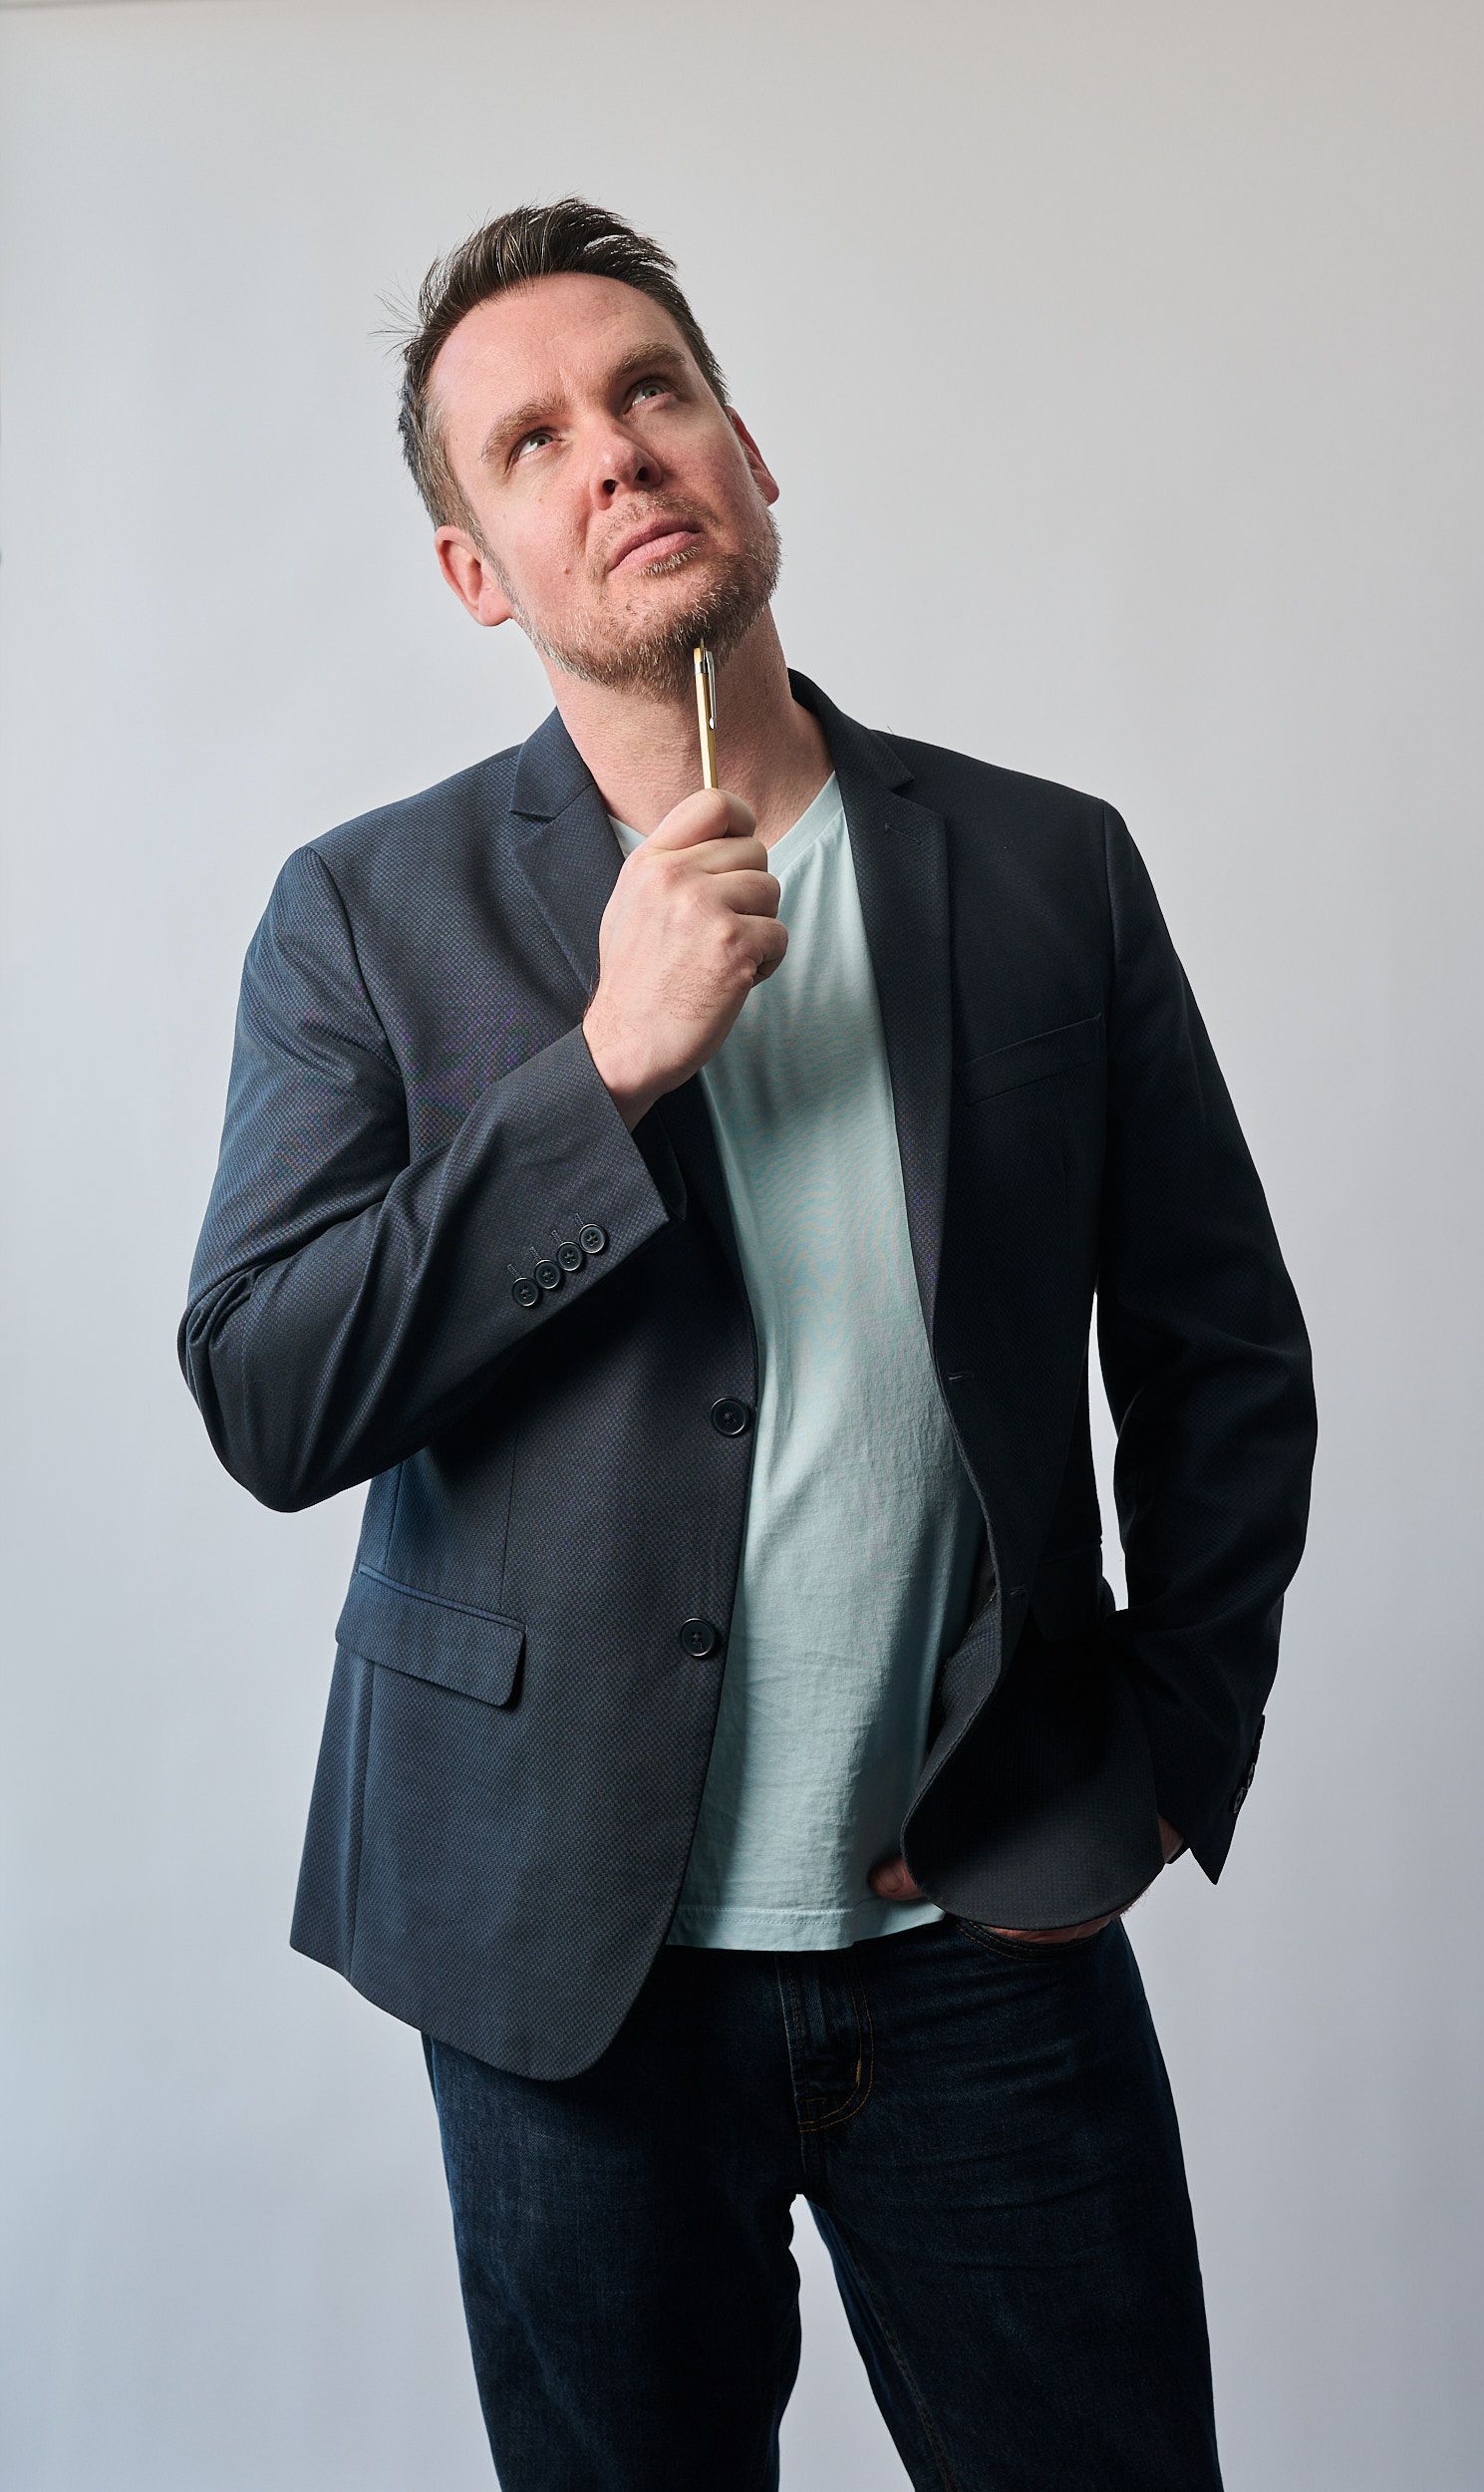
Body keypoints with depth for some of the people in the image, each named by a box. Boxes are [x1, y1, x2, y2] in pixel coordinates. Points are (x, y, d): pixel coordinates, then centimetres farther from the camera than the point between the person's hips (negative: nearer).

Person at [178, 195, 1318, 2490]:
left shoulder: (1051, 868, 3)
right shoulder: (372, 914, -2)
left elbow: (1227, 1363, 7)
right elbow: (268, 1406, -10)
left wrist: (1171, 1762, 0)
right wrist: (607, 1060, -17)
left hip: (994, 1938, 1)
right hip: (570, 1951, 0)